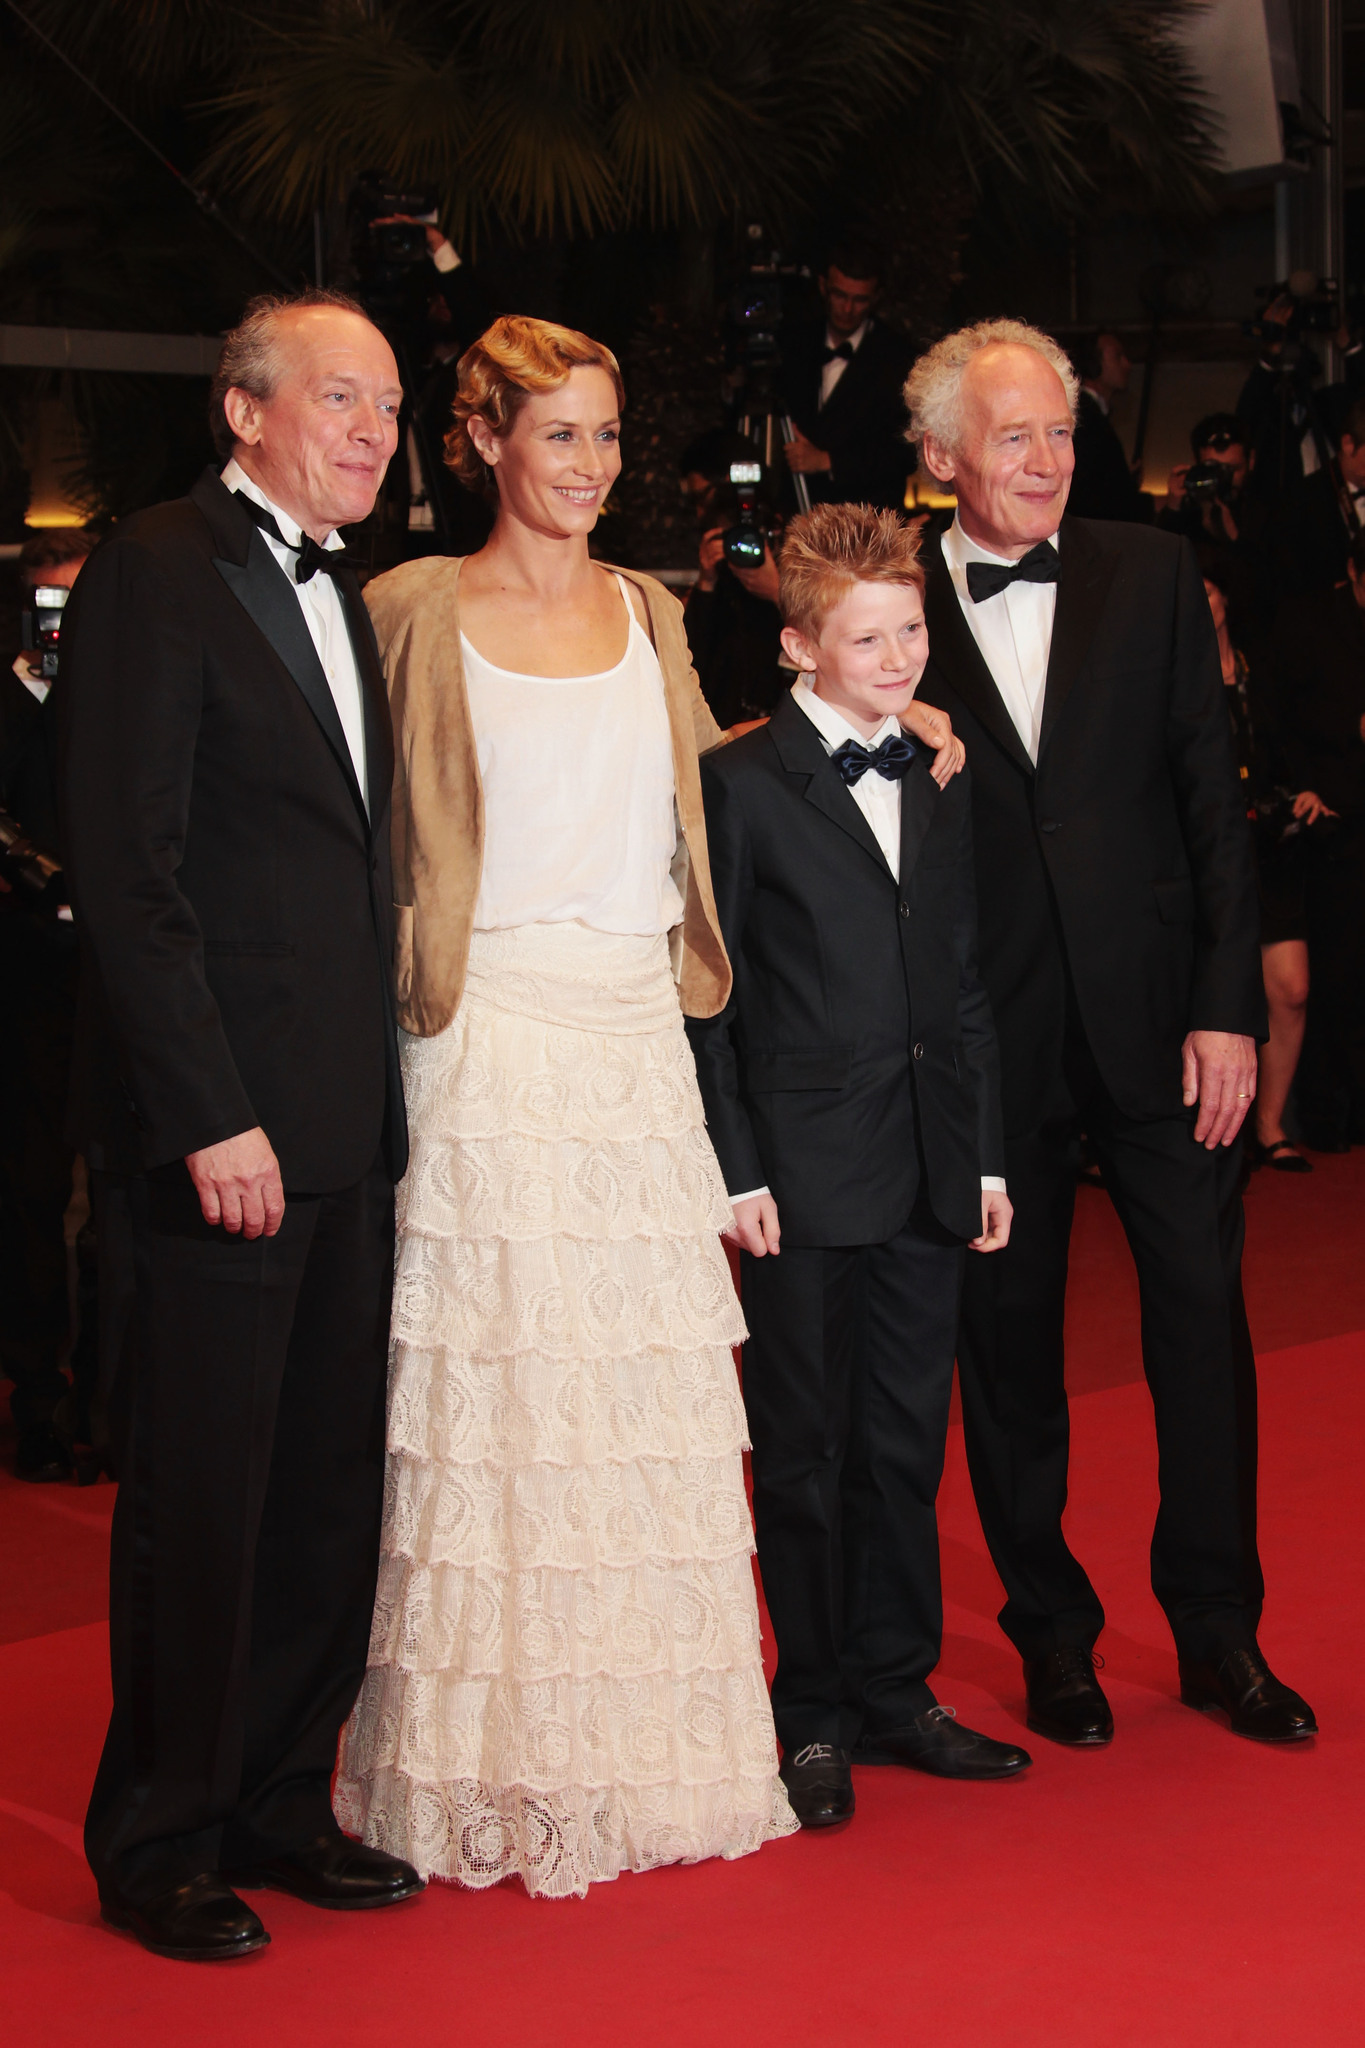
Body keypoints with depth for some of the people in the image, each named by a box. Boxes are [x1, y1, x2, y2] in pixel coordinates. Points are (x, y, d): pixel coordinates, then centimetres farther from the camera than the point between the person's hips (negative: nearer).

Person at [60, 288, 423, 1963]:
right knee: (200, 1495, 1)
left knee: (332, 1486, 12)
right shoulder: (156, 576, -9)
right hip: (222, 1122, -8)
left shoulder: (340, 598, 17)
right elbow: (126, 873, -15)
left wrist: (373, 1097, 9)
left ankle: (280, 1808, 26)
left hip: (345, 1130, 8)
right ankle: (159, 1844, 16)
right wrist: (211, 1117, -18)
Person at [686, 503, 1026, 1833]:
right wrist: (736, 1169, -11)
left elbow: (962, 989, 16)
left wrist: (985, 1158, 12)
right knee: (804, 1456, 5)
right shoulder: (739, 786, -5)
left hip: (926, 1174, 5)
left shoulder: (941, 789, 13)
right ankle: (815, 1716, 16)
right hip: (802, 1174, -5)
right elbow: (705, 996, -6)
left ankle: (895, 1694, 24)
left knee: (907, 1446, 12)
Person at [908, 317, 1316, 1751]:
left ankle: (1218, 1631, 18)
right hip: (989, 1029, 0)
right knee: (1007, 1330, 9)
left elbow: (1211, 796, 1)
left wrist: (1227, 1004, -5)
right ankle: (1050, 1631, 25)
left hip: (1154, 1011, 1)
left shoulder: (1151, 575, 3)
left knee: (1202, 1309, 3)